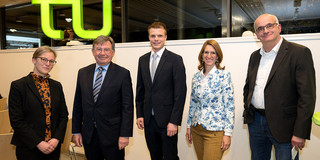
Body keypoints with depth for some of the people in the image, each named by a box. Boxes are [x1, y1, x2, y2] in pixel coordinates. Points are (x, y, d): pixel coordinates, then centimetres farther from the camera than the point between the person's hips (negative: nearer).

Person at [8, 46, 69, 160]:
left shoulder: (56, 86, 6)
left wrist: (57, 139, -6)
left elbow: (64, 115, 7)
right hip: (29, 148, -3)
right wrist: (38, 143, -14)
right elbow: (16, 120, -10)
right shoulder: (18, 86, -6)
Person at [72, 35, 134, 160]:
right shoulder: (83, 73, 6)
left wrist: (125, 135, -12)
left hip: (112, 135, -3)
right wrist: (76, 131, 7)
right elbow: (78, 104, 9)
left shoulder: (123, 74, -6)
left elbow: (127, 107, -8)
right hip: (88, 135, 4)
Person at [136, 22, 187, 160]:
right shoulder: (143, 60, 9)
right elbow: (140, 90, 12)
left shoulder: (175, 60, -8)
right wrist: (139, 114, 6)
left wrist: (174, 121, -15)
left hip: (167, 120, -4)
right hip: (148, 119, 5)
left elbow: (180, 93, -11)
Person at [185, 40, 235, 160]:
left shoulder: (224, 76, -9)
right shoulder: (196, 77, 6)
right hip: (196, 129, 5)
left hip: (215, 131, -5)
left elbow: (229, 106, -10)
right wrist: (189, 125, 13)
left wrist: (228, 133, -12)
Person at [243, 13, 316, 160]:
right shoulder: (254, 56, 10)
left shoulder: (299, 52, -9)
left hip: (283, 125, -5)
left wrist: (300, 133, -17)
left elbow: (307, 96, -14)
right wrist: (247, 111, 8)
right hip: (255, 121, 6)